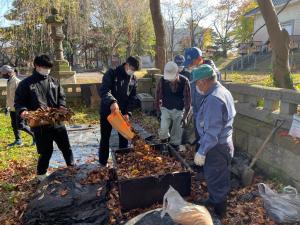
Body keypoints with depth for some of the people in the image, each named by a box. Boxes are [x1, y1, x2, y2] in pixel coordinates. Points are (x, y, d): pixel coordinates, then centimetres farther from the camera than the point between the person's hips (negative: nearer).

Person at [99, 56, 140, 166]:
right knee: (105, 137, 8)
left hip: (123, 112, 4)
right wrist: (112, 101, -43)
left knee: (124, 137, 12)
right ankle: (103, 162, 24)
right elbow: (103, 90, -24)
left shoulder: (133, 79, 2)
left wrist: (127, 112, -10)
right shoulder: (111, 73, -13)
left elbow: (133, 97, 3)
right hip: (107, 111, -4)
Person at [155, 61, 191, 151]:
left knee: (177, 132, 6)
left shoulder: (184, 81, -19)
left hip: (179, 110, 0)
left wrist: (185, 116, -9)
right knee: (163, 129, -14)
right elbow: (158, 97, -4)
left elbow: (187, 99, -11)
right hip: (165, 109, 0)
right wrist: (159, 112, -1)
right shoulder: (162, 80, -17)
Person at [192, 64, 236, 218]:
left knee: (216, 180, 9)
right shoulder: (222, 91, 6)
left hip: (216, 147, -10)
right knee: (214, 177, 25)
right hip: (222, 143, 10)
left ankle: (218, 213, 28)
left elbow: (212, 132, -29)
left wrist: (201, 152, -22)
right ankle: (214, 200, 46)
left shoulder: (213, 99, -27)